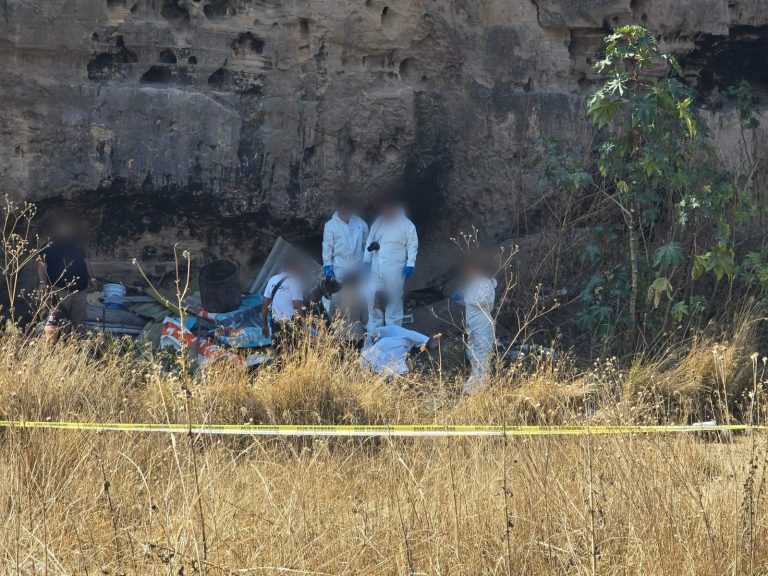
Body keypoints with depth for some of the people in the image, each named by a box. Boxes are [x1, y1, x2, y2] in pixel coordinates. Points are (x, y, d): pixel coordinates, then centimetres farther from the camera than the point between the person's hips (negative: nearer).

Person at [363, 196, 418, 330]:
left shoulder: (406, 225, -2)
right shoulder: (378, 223, 11)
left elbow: (412, 246, -3)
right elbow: (369, 242, 17)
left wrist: (410, 265, -10)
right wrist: (367, 260, 9)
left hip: (395, 269, -4)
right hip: (376, 268, 4)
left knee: (394, 299, 0)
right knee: (373, 298, 6)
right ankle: (373, 332, 17)